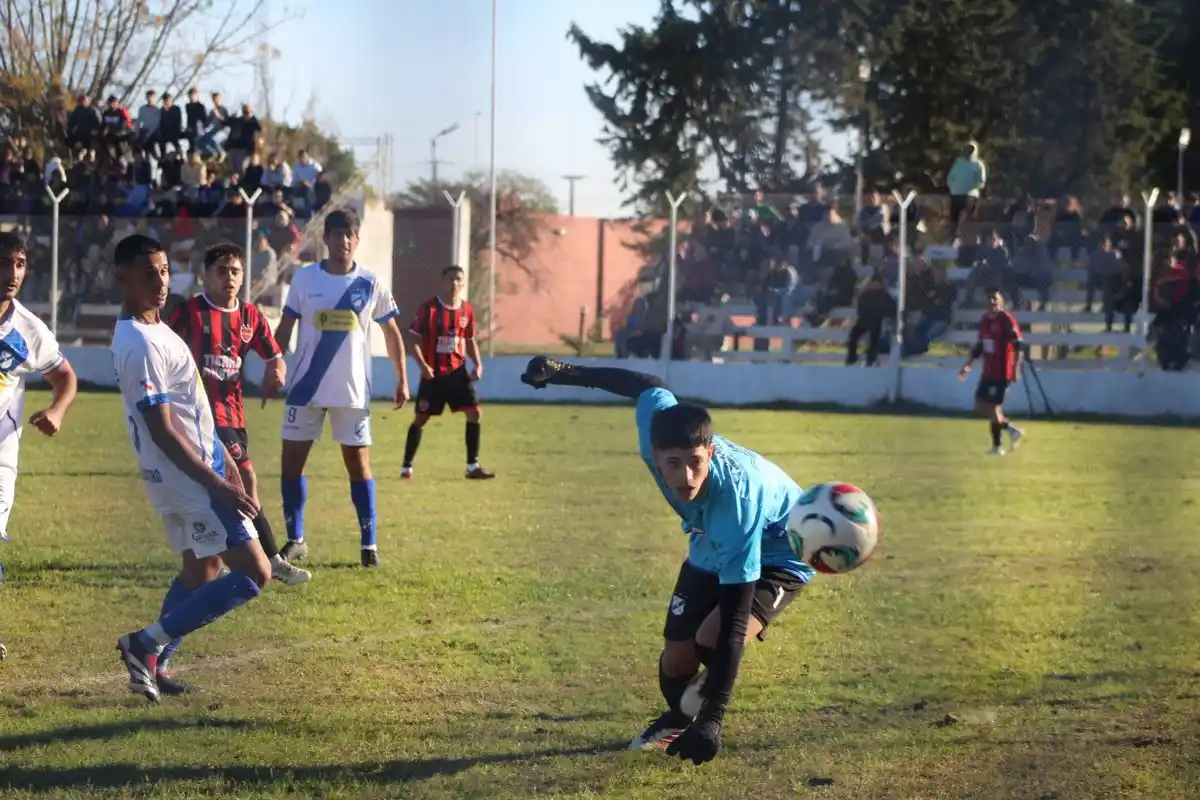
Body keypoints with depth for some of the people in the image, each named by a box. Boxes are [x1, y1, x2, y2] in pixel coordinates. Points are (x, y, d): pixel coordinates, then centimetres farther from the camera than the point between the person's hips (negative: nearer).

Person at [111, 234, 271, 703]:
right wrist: (220, 486, -24)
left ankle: (150, 666, 22)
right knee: (253, 574, -10)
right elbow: (162, 431, -24)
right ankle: (145, 645, -7)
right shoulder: (141, 344, -22)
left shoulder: (148, 329, 10)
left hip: (185, 472, 10)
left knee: (201, 569, 21)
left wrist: (220, 456, 24)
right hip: (188, 476, -10)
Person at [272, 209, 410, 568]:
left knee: (358, 464, 1)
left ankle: (369, 544, 9)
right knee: (291, 461, 1)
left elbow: (392, 333, 7)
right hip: (306, 387, 1)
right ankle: (295, 540, 14)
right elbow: (285, 328, 6)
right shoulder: (304, 278, 0)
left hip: (352, 390, -1)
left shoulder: (370, 284, 0)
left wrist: (402, 379, 4)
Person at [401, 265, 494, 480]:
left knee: (475, 413, -4)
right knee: (421, 418, 1)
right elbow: (413, 338, -11)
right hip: (433, 373, -4)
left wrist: (478, 364, 2)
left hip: (457, 370, 4)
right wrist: (422, 365, -23)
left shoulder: (467, 310, 3)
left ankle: (472, 466, 3)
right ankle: (406, 466, 13)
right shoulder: (429, 308, -12)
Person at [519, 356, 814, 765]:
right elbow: (648, 386, -8)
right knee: (676, 658, 2)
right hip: (711, 549, 6)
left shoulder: (736, 504, -46)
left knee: (713, 638, -30)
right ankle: (677, 717, 38)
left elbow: (733, 623, -45)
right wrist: (565, 372, 3)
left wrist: (713, 720, -47)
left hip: (776, 553, -6)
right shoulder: (657, 425, -35)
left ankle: (704, 717, 4)